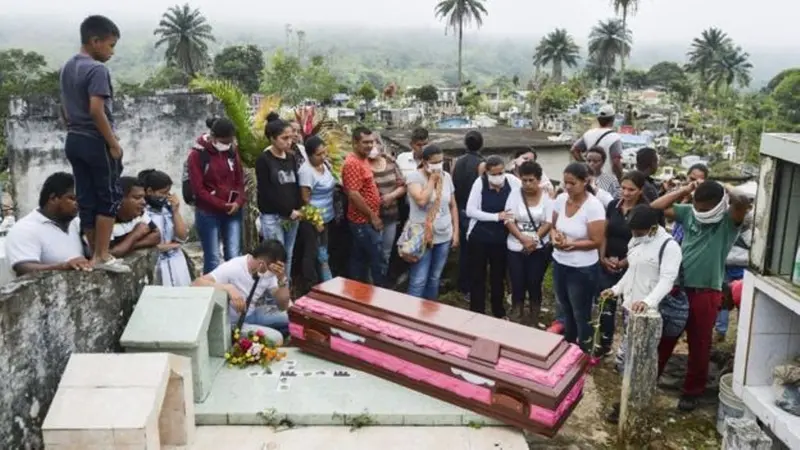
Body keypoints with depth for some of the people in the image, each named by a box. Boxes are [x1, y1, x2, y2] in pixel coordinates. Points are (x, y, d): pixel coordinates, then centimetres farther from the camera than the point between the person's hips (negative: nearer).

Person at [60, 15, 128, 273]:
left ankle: (94, 253, 17)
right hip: (95, 142, -9)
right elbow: (96, 110, -23)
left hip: (74, 140, 9)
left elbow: (65, 108, 17)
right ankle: (102, 256, 0)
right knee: (109, 197, -1)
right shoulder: (97, 69, -16)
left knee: (85, 198, 11)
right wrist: (113, 143, -17)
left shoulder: (67, 68, 13)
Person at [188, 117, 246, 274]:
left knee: (234, 256, 3)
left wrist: (238, 202, -7)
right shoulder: (197, 154, -8)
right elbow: (198, 189, -11)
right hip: (208, 213, -4)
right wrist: (222, 205, -14)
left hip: (233, 211, 4)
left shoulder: (232, 150, 5)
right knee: (212, 259, 2)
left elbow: (240, 180, 10)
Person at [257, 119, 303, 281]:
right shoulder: (263, 160, -8)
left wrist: (299, 208, -2)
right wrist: (288, 211, -12)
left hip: (293, 215, 6)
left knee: (288, 257, 9)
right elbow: (266, 192, -11)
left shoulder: (291, 158, 10)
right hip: (272, 216, -6)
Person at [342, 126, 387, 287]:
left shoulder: (362, 159, 11)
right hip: (364, 221, -10)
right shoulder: (353, 163, -20)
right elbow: (354, 195, -24)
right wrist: (373, 216, -17)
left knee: (359, 260, 15)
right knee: (378, 262, -3)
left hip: (363, 221, 10)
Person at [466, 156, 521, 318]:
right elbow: (470, 211, -15)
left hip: (500, 238, 2)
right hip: (479, 237, -2)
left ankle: (499, 313, 33)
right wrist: (496, 216, -20)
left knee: (498, 276, 17)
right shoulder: (480, 183, -12)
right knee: (478, 276, 7)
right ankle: (477, 314, 20)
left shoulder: (512, 181, -7)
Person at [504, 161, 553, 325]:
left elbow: (549, 223, -6)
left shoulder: (546, 196, -3)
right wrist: (523, 239, -20)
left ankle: (534, 323, 19)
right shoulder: (514, 195, -1)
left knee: (534, 285, 5)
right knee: (517, 286, 3)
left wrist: (534, 240, -19)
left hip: (539, 248, -1)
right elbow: (509, 221, -6)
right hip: (516, 248, 1)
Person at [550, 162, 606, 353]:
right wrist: (555, 236, -14)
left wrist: (570, 244, -24)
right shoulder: (561, 199, -3)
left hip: (582, 269, -6)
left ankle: (584, 353, 28)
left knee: (581, 315, 10)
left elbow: (597, 241, -20)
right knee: (566, 310, 24)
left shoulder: (593, 206, -21)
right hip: (559, 264, 6)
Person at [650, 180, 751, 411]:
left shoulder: (729, 221, -8)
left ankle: (692, 391, 28)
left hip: (706, 293, -3)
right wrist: (685, 190, -3)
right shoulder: (689, 212, 3)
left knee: (699, 345, 10)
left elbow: (743, 203, -29)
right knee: (664, 338, 15)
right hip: (678, 287, 3)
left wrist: (725, 192, -10)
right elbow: (656, 207, 1)